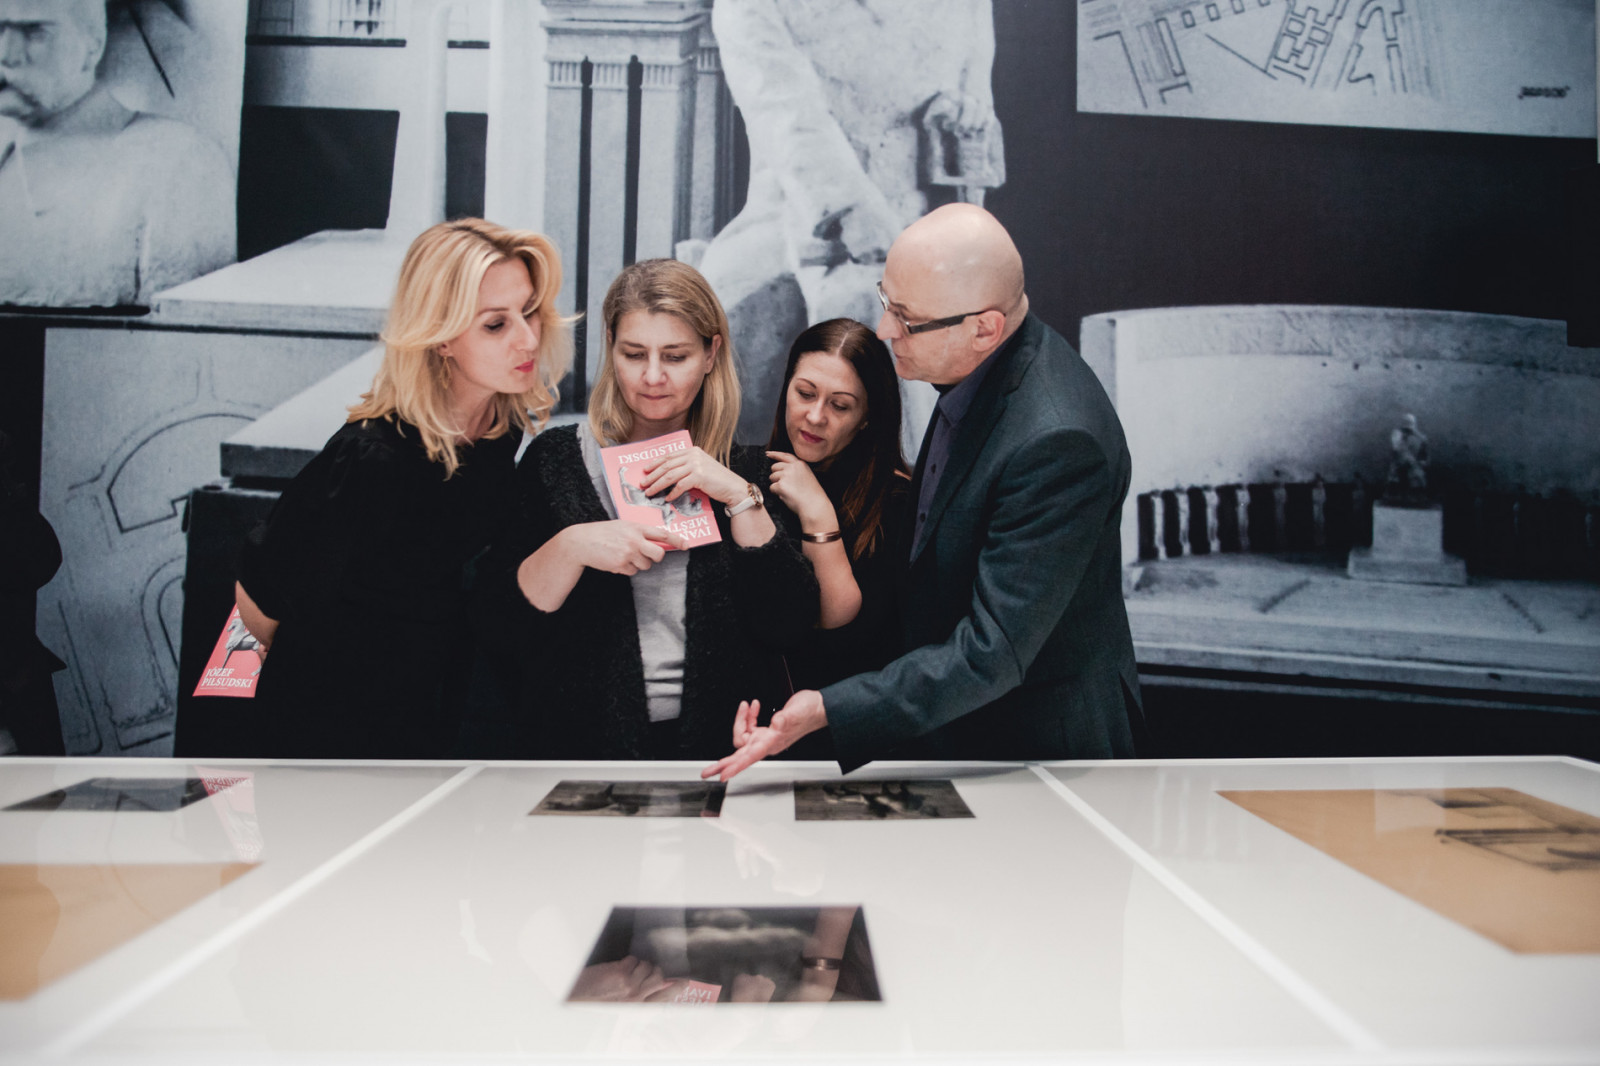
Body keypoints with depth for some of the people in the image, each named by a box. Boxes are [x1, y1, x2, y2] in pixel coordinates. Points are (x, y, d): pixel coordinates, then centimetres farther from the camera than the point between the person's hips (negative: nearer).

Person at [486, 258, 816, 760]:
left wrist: (740, 497, -6)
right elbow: (501, 628, 2)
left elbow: (788, 627, 0)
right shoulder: (557, 459, 8)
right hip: (579, 744, 0)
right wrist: (570, 547, -14)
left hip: (721, 750, 1)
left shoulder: (747, 471, 11)